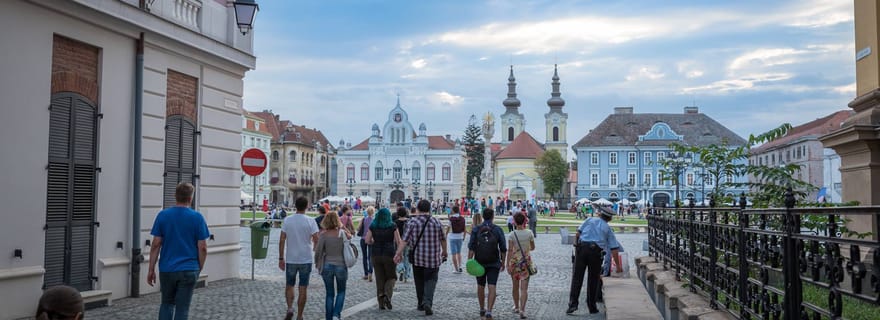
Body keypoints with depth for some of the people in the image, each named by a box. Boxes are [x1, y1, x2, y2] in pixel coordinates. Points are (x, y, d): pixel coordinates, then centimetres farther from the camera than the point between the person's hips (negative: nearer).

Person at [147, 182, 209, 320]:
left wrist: (151, 269, 4)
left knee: (167, 304, 19)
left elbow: (155, 245, -2)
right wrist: (199, 269, 8)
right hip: (189, 270, -2)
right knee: (182, 309, 4)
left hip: (167, 269, 2)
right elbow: (202, 248, -5)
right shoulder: (197, 217, -6)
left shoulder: (163, 215, -2)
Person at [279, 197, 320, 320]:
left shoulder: (287, 220, -3)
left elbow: (282, 240, -4)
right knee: (303, 289, 7)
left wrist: (281, 258, 4)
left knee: (289, 285, 17)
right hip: (306, 260, -1)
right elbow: (316, 241, -10)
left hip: (290, 260, 1)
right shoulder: (311, 221, -8)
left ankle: (290, 309, -3)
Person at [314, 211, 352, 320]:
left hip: (327, 266, 0)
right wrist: (343, 227, 9)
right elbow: (350, 236, 16)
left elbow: (318, 251, -8)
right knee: (341, 292, 17)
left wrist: (317, 263, 8)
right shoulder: (343, 233, -8)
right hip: (341, 266, 0)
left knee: (329, 294, 13)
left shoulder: (323, 234, -11)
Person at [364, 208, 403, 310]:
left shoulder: (373, 226, 2)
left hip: (376, 255, 2)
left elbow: (367, 240, 0)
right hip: (389, 254, -2)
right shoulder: (392, 226, -4)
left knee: (379, 278, 9)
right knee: (391, 277, 12)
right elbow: (398, 241, -6)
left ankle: (381, 302, 8)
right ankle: (387, 295, -12)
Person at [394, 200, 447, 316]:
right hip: (433, 258, 0)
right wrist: (444, 251, 27)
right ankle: (427, 302, -18)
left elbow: (405, 240, -9)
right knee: (430, 280, 2)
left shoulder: (412, 222, -5)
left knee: (419, 281, 15)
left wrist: (399, 253, -5)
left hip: (417, 258, 0)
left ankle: (421, 304, 23)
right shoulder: (436, 222, 1)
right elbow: (443, 239, 11)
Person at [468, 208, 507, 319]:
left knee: (481, 286, 16)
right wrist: (503, 262, 8)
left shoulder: (476, 229, -2)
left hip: (479, 262, 2)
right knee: (492, 287, -4)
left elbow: (471, 247, -9)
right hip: (494, 263, -2)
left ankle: (482, 309, 29)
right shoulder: (498, 230, -4)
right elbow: (503, 248, -2)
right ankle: (489, 311, -16)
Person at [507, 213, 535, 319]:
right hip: (526, 261, 0)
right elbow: (533, 247, 7)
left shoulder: (512, 235, -9)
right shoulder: (529, 233, -4)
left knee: (515, 286, 17)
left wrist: (508, 264, -9)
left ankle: (516, 307, 33)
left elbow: (510, 250, -12)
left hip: (515, 262, 0)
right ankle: (522, 310, -13)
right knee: (524, 288, -1)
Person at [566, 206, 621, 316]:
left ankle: (573, 303, -5)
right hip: (596, 250, 0)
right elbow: (614, 250, 14)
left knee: (577, 277, 2)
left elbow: (578, 234, 7)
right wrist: (618, 266, 21)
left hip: (582, 247, 0)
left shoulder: (590, 220, 18)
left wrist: (576, 247, 14)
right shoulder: (608, 229, 17)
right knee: (593, 279, 10)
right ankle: (592, 307, 15)